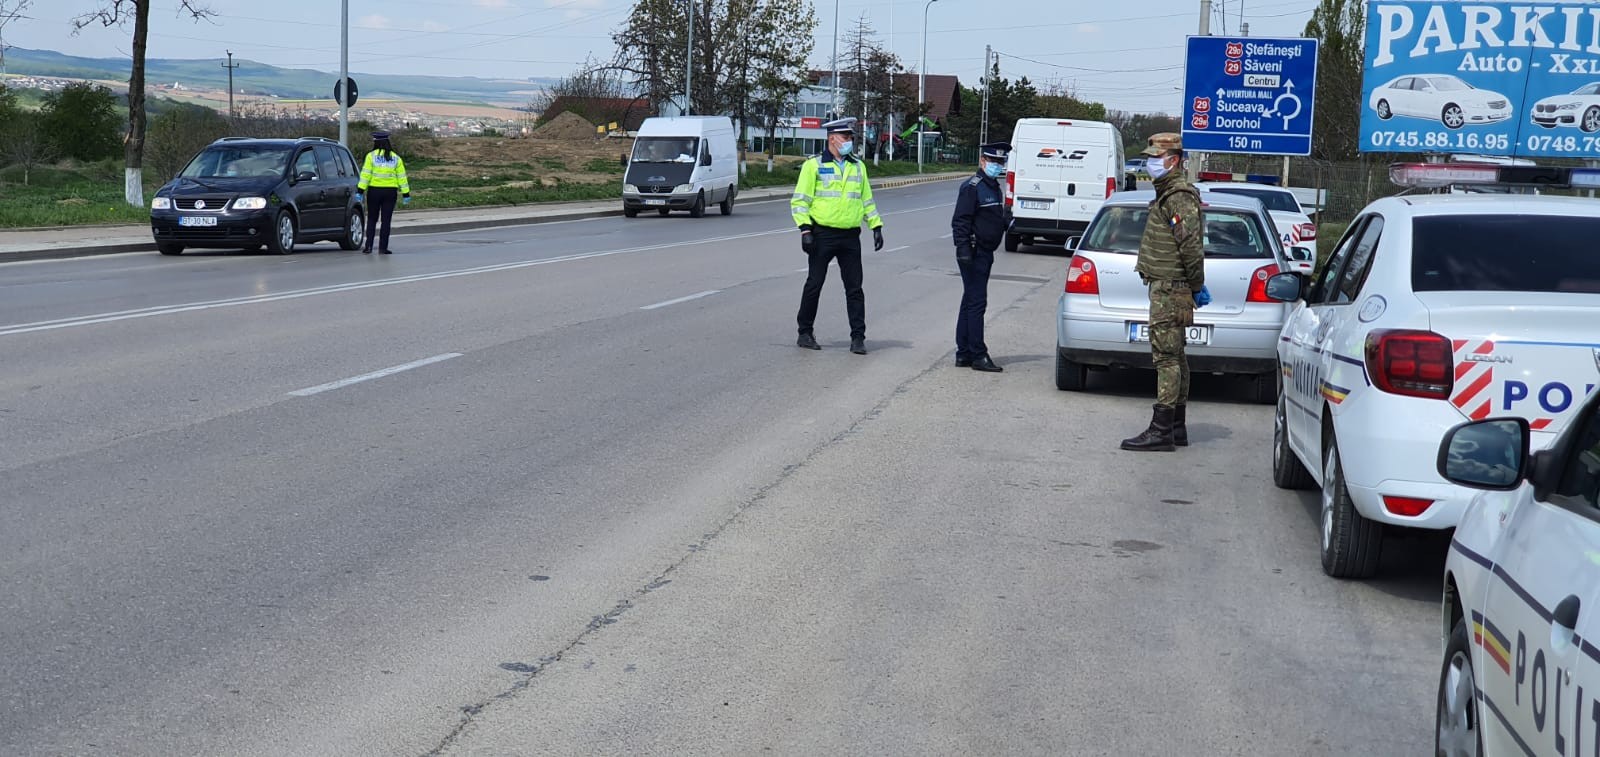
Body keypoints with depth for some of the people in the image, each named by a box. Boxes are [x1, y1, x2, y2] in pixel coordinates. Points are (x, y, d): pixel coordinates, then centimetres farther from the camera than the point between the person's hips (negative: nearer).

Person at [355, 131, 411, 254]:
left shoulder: (371, 156, -3)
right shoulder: (395, 158, 5)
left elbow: (365, 175, -9)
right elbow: (402, 177, 4)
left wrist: (360, 191, -9)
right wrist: (406, 194, 7)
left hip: (374, 191, -1)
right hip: (390, 192, 1)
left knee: (372, 220, 9)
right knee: (386, 220, 5)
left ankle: (368, 245, 1)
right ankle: (383, 247, 3)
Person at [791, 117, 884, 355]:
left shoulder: (858, 167, 13)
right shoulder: (814, 165, -2)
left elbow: (867, 199, 21)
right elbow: (800, 200, -4)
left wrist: (876, 226, 14)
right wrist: (805, 229, -13)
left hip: (850, 237, 4)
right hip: (823, 235, -4)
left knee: (854, 288, 2)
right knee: (814, 284, 3)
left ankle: (858, 337, 5)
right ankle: (805, 333, 14)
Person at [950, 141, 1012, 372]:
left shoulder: (995, 188, 17)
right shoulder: (972, 187, -12)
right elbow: (960, 221, -18)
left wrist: (1008, 223, 12)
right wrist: (963, 248, -24)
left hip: (985, 253, 10)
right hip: (974, 253, -10)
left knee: (970, 303, 13)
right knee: (976, 303, -9)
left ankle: (963, 354, 18)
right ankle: (978, 356, -7)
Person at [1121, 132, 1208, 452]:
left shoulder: (1178, 197, -16)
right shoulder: (1168, 193, 18)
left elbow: (1192, 245, -23)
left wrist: (1196, 285, -15)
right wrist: (1196, 285, 21)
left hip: (1169, 289, -11)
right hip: (1167, 287, 11)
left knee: (1166, 357, -11)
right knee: (1174, 357, 13)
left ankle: (1161, 431, -13)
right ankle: (1177, 427, 19)